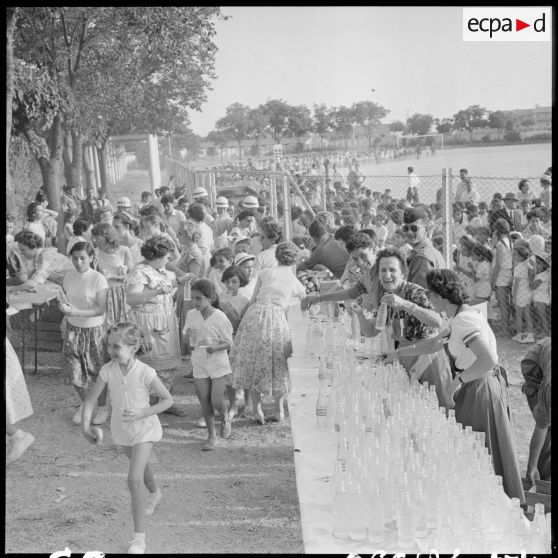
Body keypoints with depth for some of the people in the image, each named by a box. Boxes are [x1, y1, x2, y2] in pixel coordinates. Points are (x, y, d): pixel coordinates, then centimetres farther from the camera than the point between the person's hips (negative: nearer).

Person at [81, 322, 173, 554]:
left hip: (144, 428, -5)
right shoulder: (108, 370, -17)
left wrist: (142, 413, -28)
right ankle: (155, 493, 63)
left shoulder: (145, 373, -27)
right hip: (121, 428, 5)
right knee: (140, 465, 30)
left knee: (134, 479, -16)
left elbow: (167, 399, -17)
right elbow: (91, 399, -12)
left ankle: (139, 536, -8)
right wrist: (85, 426, -26)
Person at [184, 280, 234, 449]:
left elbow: (228, 343, -9)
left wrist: (214, 348, -29)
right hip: (199, 364, 4)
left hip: (218, 364, -4)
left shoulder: (220, 318, -16)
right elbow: (188, 341, 10)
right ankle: (212, 436, 23)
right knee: (204, 402, 7)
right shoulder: (191, 315, -2)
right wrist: (188, 335, -14)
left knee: (216, 401, -5)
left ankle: (225, 418, 30)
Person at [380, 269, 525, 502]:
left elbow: (488, 360, -33)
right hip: (474, 387, 10)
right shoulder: (458, 318, 10)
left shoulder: (464, 319, -22)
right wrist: (397, 353, 26)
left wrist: (459, 381, -21)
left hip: (482, 389, -10)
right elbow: (433, 344, 24)